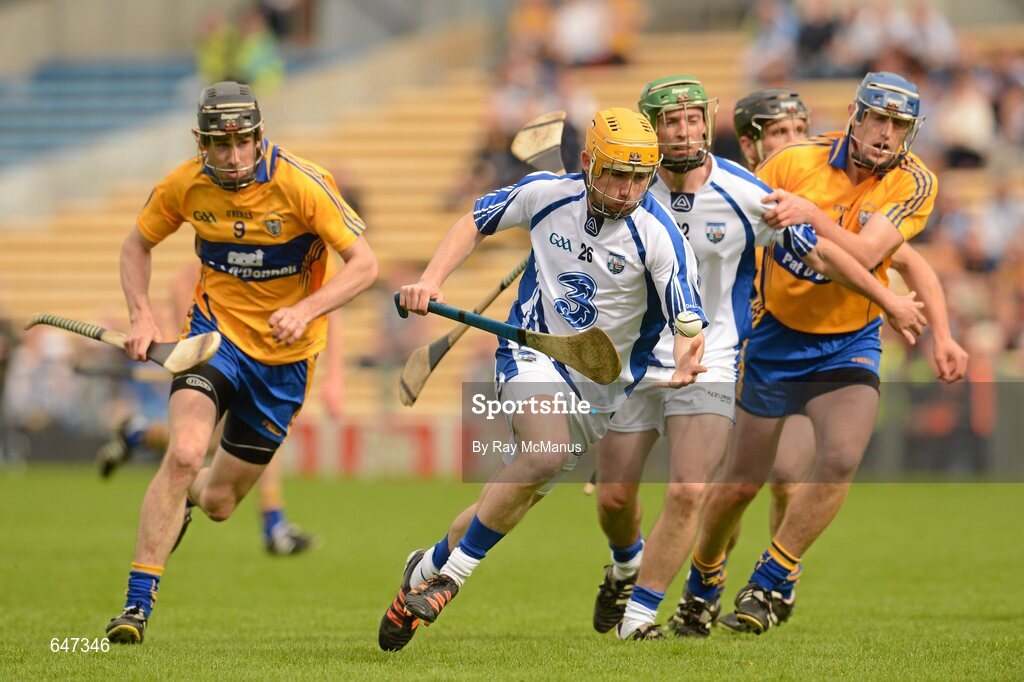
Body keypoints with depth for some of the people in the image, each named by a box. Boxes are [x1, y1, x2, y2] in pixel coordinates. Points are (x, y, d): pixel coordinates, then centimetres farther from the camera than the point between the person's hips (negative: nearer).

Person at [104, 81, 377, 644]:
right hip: (215, 331, 0)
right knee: (184, 453, -28)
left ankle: (185, 495, 49)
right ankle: (137, 603, -19)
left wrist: (305, 311, -32)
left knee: (217, 503, 7)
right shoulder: (186, 186, -10)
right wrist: (140, 315, -7)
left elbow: (364, 264, -18)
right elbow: (137, 244, 8)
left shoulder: (301, 184, -19)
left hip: (284, 354, 0)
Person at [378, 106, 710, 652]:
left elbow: (688, 321, -19)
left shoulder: (658, 236, -17)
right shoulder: (547, 194, -9)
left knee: (514, 500, 1)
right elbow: (477, 221, 8)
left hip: (599, 387, 1)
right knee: (545, 457, -29)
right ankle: (449, 573, -16)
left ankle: (429, 567, 24)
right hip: (533, 351, -1)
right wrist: (432, 279, -6)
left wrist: (685, 366, -41)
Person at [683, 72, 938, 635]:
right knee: (743, 481, 6)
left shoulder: (913, 183, -12)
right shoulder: (796, 161, -13)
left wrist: (810, 214, -40)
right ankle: (703, 579, 35)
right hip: (776, 335, 0)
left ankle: (773, 578, -4)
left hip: (850, 342, 0)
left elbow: (864, 256, -26)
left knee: (841, 460, -23)